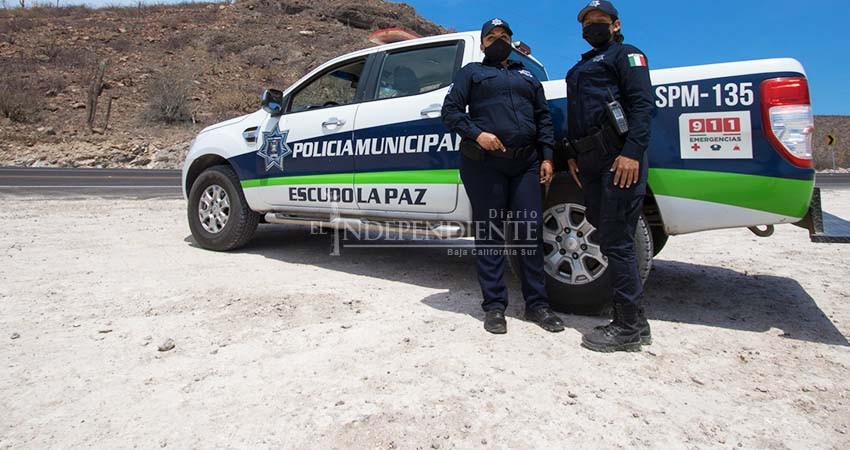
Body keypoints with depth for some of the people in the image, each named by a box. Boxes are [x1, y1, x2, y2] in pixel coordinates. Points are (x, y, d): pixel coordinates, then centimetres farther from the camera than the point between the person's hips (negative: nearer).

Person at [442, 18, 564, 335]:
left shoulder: (527, 76, 25)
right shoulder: (472, 72, 14)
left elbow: (543, 118, 19)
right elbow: (450, 110, 3)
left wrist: (547, 157, 6)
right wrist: (476, 134, -14)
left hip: (527, 163, 3)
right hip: (484, 163, -3)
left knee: (530, 233, 1)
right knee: (489, 234, -1)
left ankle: (537, 304, 10)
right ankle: (494, 306, 6)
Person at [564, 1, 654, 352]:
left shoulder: (626, 54, 6)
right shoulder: (580, 68, 30)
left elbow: (642, 103, -8)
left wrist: (632, 152, -20)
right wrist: (571, 155, 19)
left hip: (619, 157, -8)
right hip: (589, 161, 8)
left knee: (616, 241, -11)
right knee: (606, 235, 6)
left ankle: (629, 328, -4)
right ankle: (633, 322, 14)